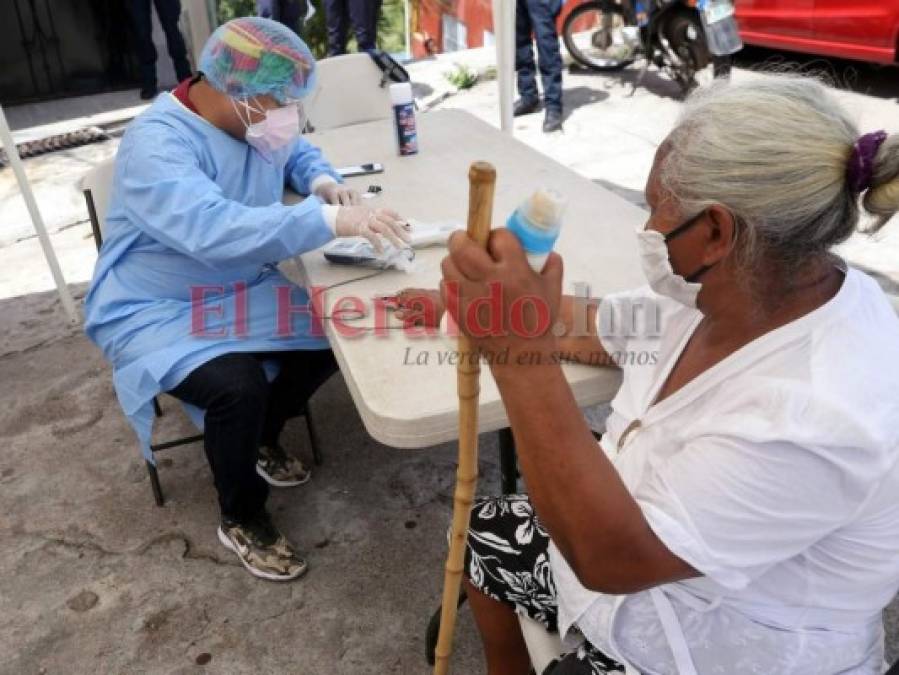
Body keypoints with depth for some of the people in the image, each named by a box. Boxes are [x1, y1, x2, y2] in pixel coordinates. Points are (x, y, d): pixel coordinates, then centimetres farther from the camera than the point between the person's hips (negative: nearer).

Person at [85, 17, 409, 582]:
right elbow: (215, 229, -44)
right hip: (157, 314, -7)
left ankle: (261, 439, 18)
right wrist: (333, 221, -50)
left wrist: (323, 181, -6)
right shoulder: (156, 145, -28)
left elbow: (297, 152, 18)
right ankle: (243, 521, -2)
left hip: (239, 291, 8)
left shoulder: (252, 120, -2)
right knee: (239, 387, -32)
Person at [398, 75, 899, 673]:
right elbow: (601, 330, 5)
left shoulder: (816, 415, -35)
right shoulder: (728, 289, -11)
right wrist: (472, 306, 11)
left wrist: (521, 351, -42)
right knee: (483, 533, 15)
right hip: (640, 559, 7)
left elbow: (608, 555, -35)